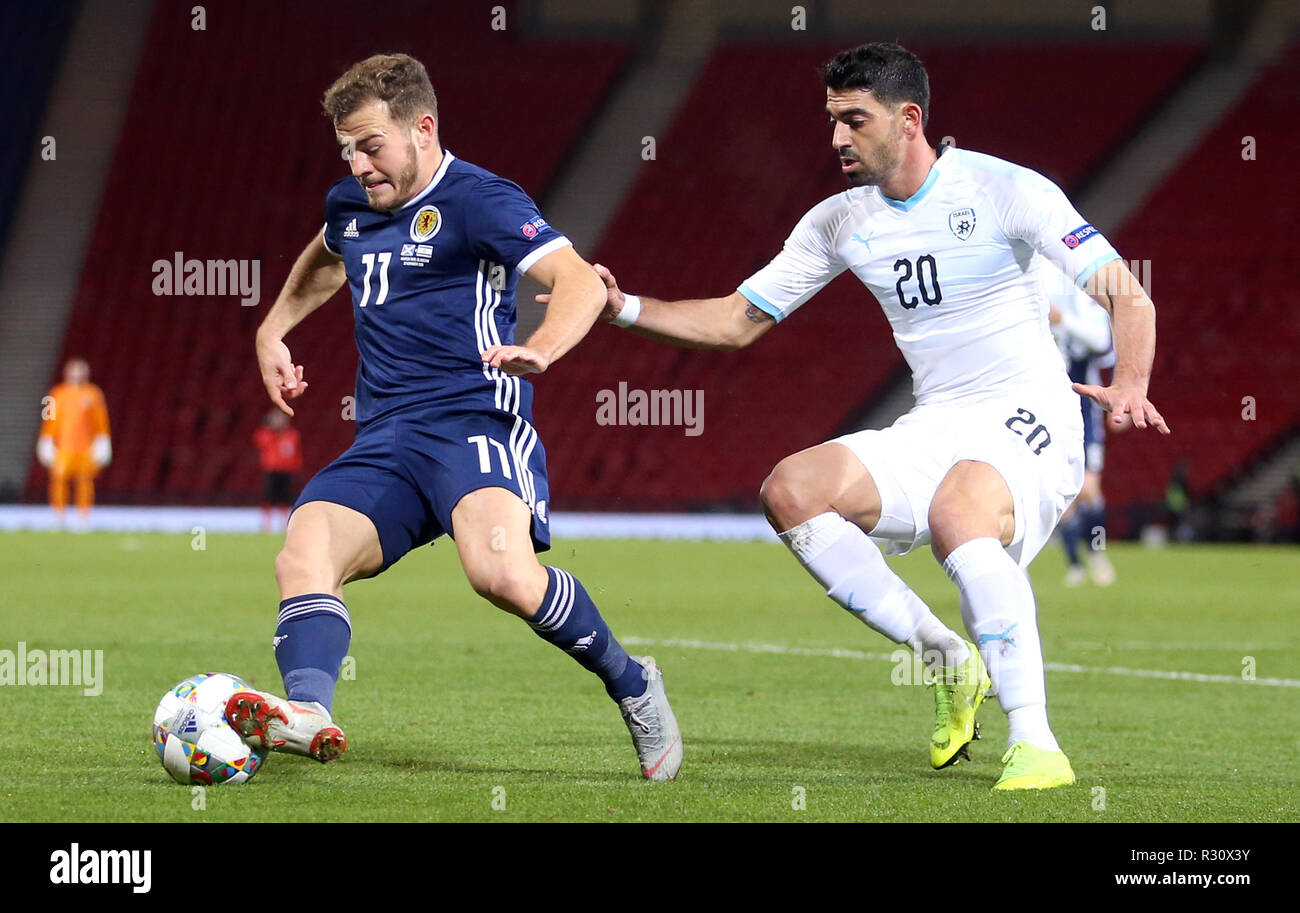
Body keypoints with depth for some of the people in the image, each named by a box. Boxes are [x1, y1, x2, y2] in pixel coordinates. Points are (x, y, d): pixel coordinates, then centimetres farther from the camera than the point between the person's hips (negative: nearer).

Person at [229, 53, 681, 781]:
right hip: (384, 443, 7)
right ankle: (309, 712, -45)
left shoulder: (479, 201, -6)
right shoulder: (350, 206, 19)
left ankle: (631, 685, -10)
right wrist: (273, 330, 40)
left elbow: (580, 281, -19)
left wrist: (542, 350, -38)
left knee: (501, 572, -33)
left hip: (474, 424, -7)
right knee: (302, 557, -21)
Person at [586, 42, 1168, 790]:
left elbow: (1128, 295, -11)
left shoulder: (1005, 190, -9)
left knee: (955, 515, -38)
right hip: (933, 432, 7)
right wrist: (625, 308, 2)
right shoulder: (840, 223, 9)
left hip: (1029, 422, -7)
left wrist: (1128, 385, -30)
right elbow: (738, 321, 15)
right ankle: (950, 661, -5)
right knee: (791, 491, -15)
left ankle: (1036, 745, -35)